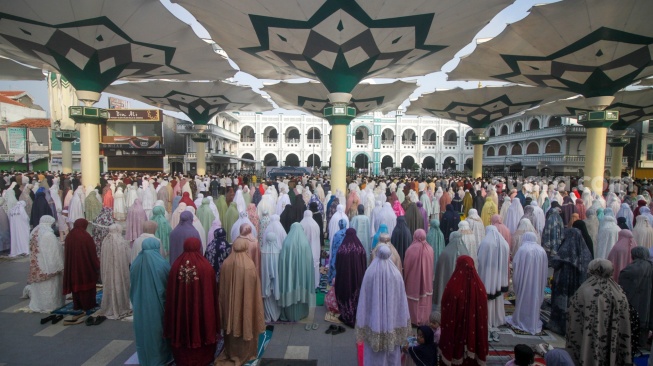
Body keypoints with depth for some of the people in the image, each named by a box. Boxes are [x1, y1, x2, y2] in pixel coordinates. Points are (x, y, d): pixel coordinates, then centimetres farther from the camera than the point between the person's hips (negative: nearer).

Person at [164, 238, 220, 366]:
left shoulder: (176, 265, -8)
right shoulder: (206, 266, -17)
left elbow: (170, 294, 0)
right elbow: (212, 293, -11)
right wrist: (212, 314, 2)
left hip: (181, 311, 3)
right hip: (202, 310, -2)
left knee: (182, 333, 19)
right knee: (201, 332, 15)